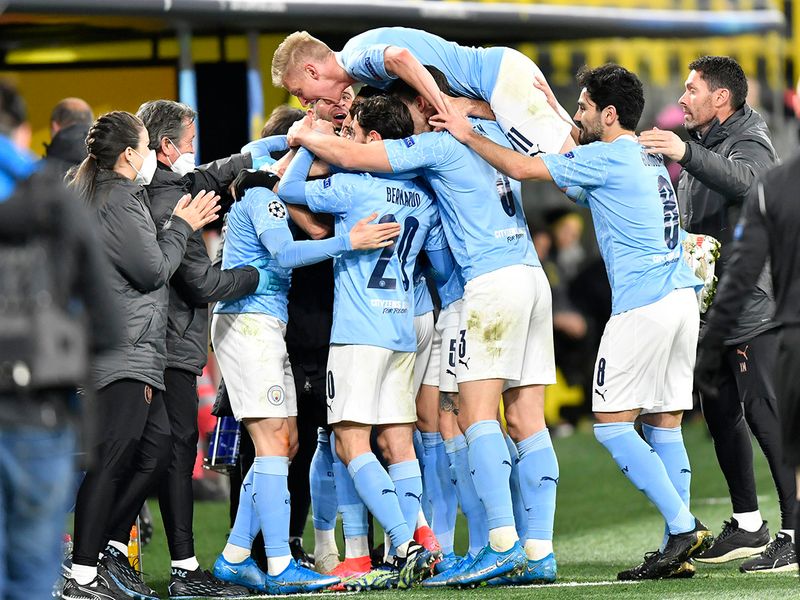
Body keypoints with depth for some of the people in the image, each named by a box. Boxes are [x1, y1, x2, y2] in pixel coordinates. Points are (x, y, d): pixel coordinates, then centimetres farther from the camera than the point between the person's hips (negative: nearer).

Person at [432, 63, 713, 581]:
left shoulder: (605, 158, -7)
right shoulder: (649, 159, 21)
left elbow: (523, 168, -10)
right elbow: (575, 181, 34)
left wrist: (469, 134, 4)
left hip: (642, 305, -9)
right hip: (682, 297, 9)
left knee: (612, 424, -5)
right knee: (664, 425, 8)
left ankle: (683, 526, -14)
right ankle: (679, 548, 3)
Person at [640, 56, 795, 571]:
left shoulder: (750, 144, -11)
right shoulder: (705, 145, 19)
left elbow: (743, 181, -36)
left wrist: (686, 154, -49)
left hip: (754, 309, -10)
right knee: (722, 413, 12)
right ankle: (748, 525, 21)